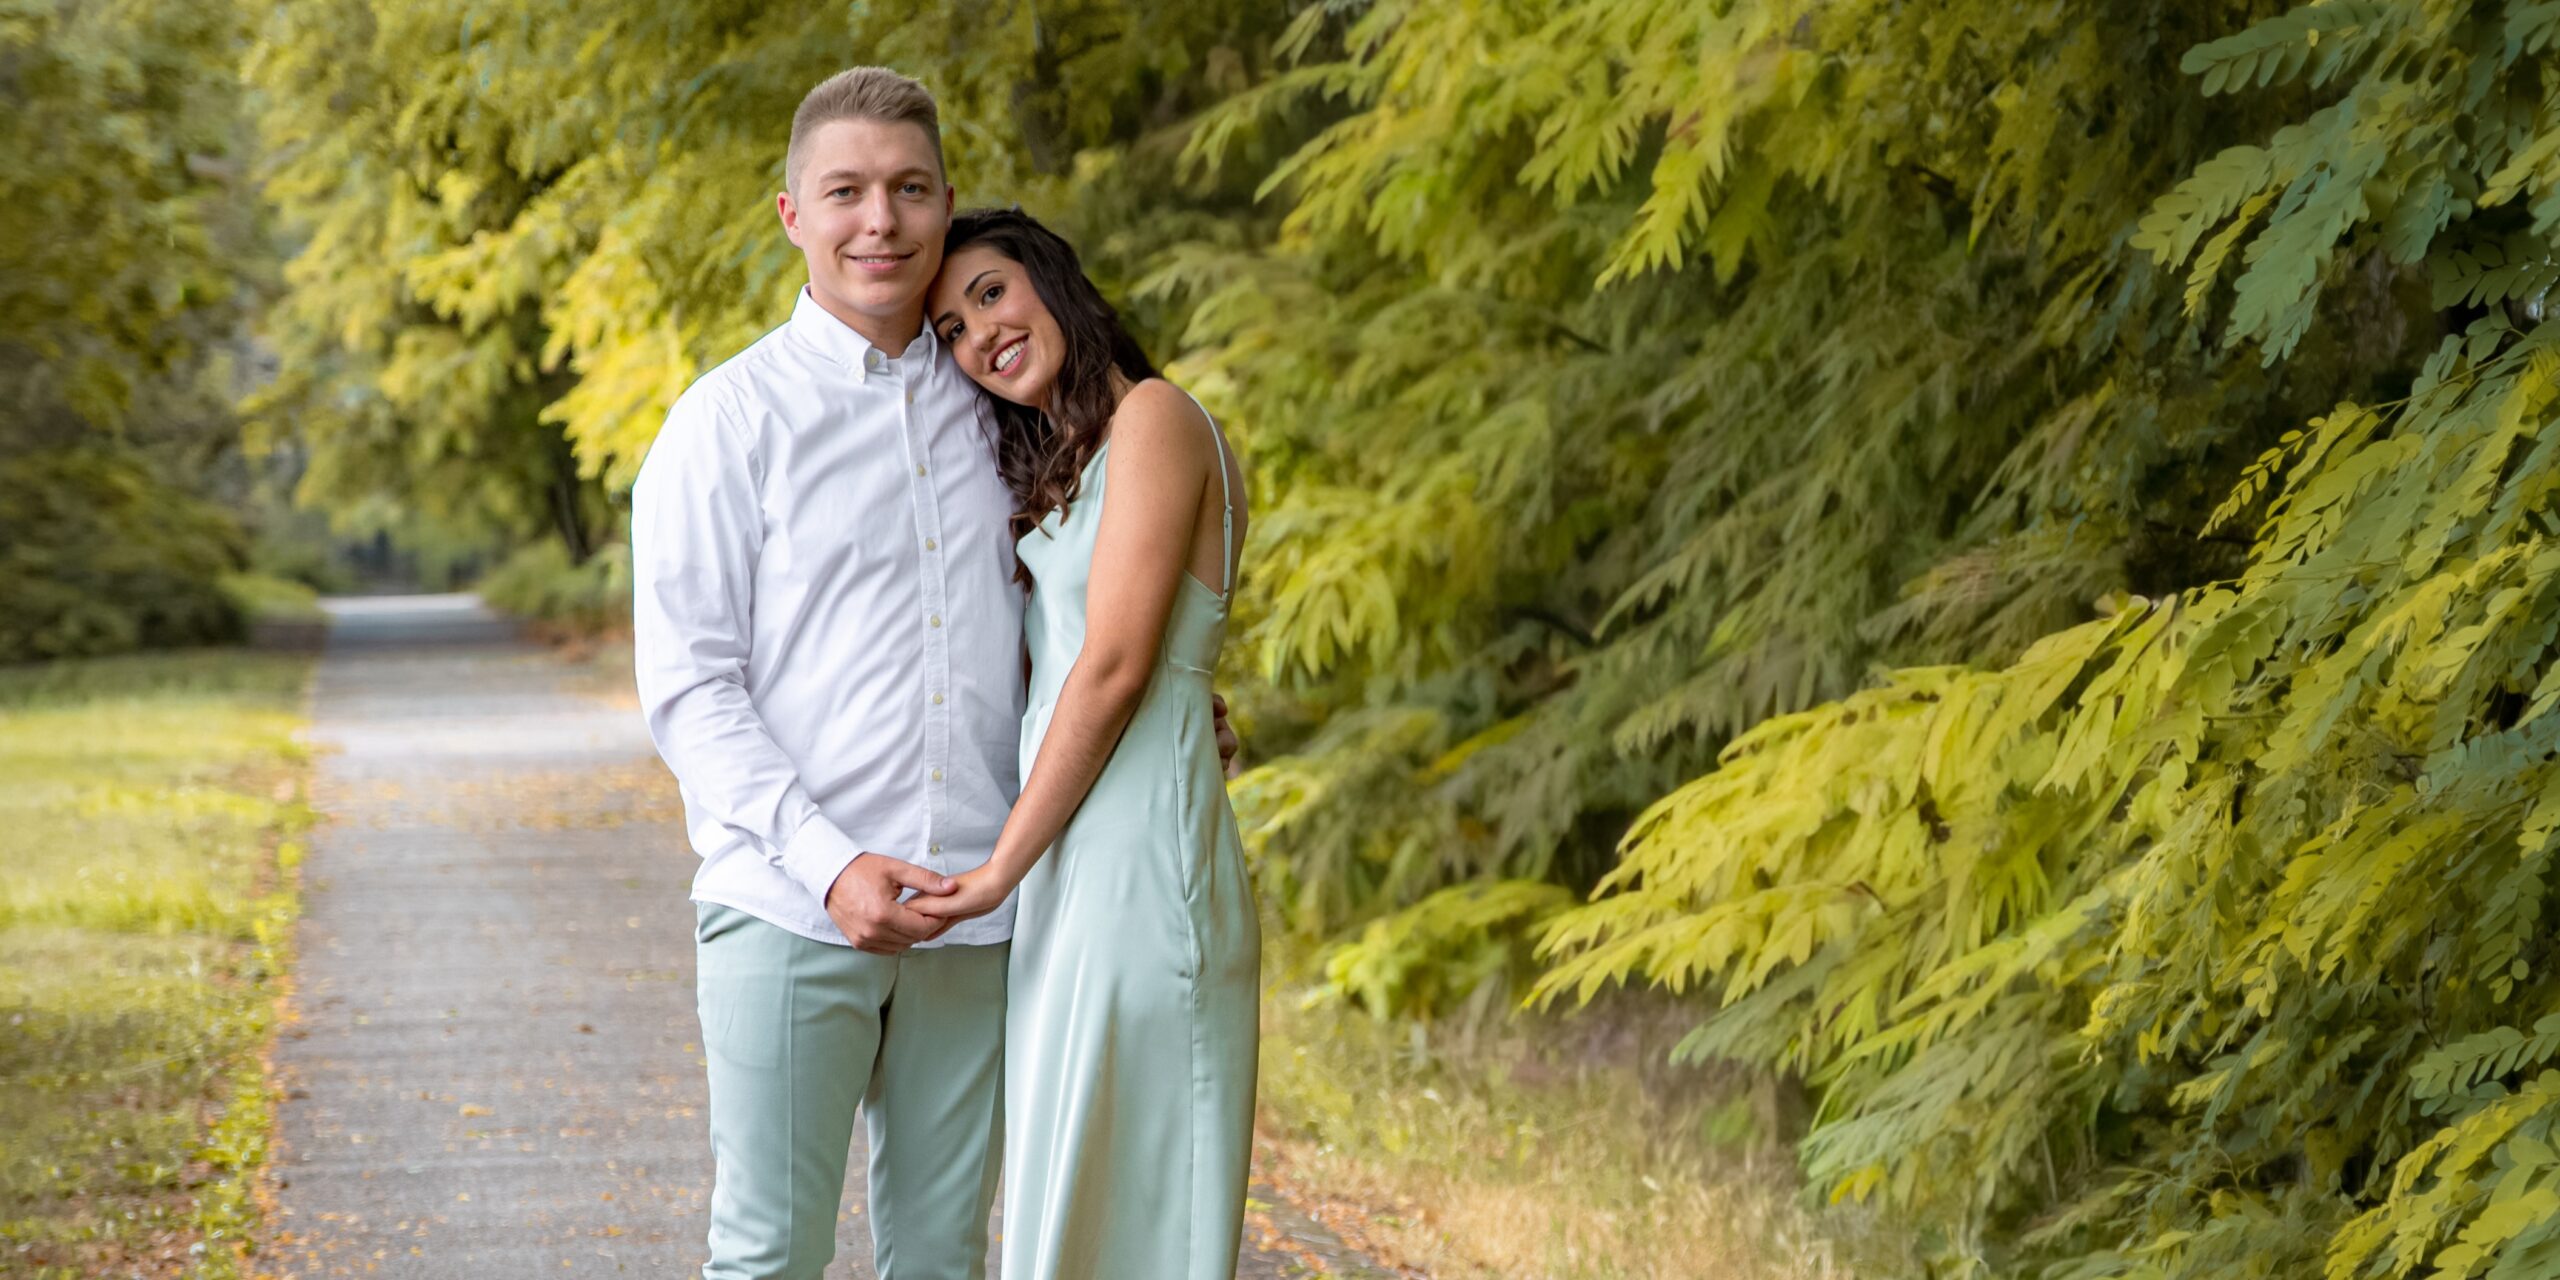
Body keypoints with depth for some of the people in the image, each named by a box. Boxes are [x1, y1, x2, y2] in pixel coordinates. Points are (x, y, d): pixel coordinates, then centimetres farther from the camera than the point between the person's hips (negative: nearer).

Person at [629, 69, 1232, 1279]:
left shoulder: (986, 408, 13)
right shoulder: (731, 420, -2)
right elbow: (684, 689, -7)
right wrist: (828, 863, -18)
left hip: (971, 914, 4)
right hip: (789, 909, -4)